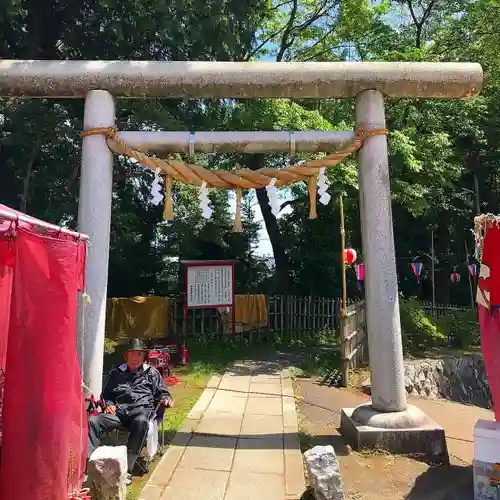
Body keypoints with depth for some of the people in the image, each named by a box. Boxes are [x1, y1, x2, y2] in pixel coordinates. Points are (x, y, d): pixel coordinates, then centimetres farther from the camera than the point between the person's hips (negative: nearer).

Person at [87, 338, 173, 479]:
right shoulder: (116, 373, 27)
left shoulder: (152, 373, 22)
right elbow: (105, 394, 32)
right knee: (92, 420, -26)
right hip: (118, 410, 3)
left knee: (141, 421, -39)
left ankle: (127, 469, -38)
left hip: (141, 409, -3)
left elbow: (162, 392, 21)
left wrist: (166, 398, -2)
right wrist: (108, 404, 10)